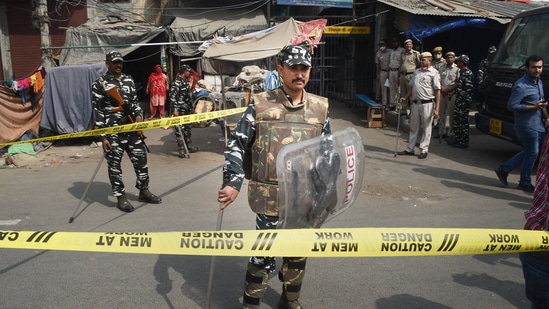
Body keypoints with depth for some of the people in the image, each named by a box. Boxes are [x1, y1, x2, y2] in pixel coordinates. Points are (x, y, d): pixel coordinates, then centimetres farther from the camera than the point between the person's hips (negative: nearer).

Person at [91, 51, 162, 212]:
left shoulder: (129, 80, 11)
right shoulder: (100, 84, -5)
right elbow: (98, 112, -7)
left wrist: (138, 115, -1)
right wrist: (103, 137, -12)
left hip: (132, 129, 5)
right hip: (113, 131, -5)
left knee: (141, 159, 10)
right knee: (114, 165, 3)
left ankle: (144, 191, 26)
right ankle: (121, 197, 15)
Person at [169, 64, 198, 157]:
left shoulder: (186, 82, 15)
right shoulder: (177, 82, -14)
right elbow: (172, 97, -21)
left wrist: (191, 108, 24)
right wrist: (175, 110, -26)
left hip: (187, 110, 10)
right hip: (180, 111, -10)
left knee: (187, 128, 17)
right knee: (179, 130, -5)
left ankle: (189, 146, 28)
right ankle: (181, 150, -3)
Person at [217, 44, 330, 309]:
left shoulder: (321, 108, 3)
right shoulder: (260, 105, -7)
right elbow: (236, 144, -4)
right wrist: (232, 183, -12)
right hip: (270, 197, -3)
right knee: (263, 253, 4)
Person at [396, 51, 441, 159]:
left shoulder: (434, 73, -5)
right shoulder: (417, 72, 13)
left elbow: (437, 91, -8)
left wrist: (437, 109, -14)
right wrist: (405, 98, 8)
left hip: (427, 104, -6)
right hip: (415, 103, 6)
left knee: (426, 128, 4)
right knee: (413, 127, 12)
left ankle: (424, 150, 12)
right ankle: (410, 149, 19)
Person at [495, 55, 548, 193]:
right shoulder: (521, 86, -18)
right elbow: (511, 106, -21)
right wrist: (533, 107, -23)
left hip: (538, 125, 9)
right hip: (527, 126, -9)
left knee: (530, 152, 15)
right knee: (532, 153, 1)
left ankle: (504, 169, 23)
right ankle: (525, 183, 18)